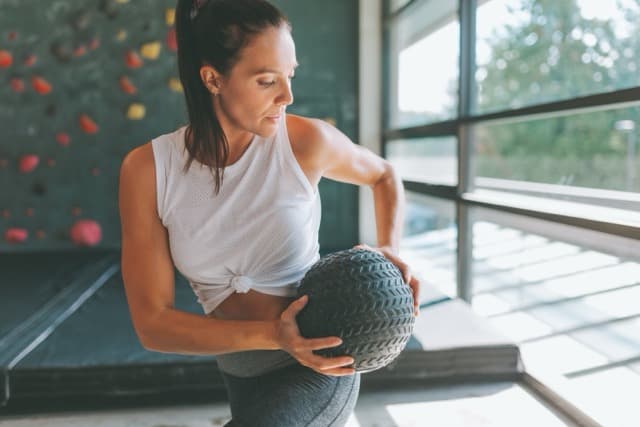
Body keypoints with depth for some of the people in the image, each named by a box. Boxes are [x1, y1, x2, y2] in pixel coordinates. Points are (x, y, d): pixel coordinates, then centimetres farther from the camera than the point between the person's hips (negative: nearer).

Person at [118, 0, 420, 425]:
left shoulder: (307, 140, -16)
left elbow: (384, 175, 7)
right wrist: (270, 335, -28)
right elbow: (152, 322, -15)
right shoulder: (147, 169, -13)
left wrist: (390, 251, -11)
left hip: (318, 366, -3)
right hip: (242, 376, 3)